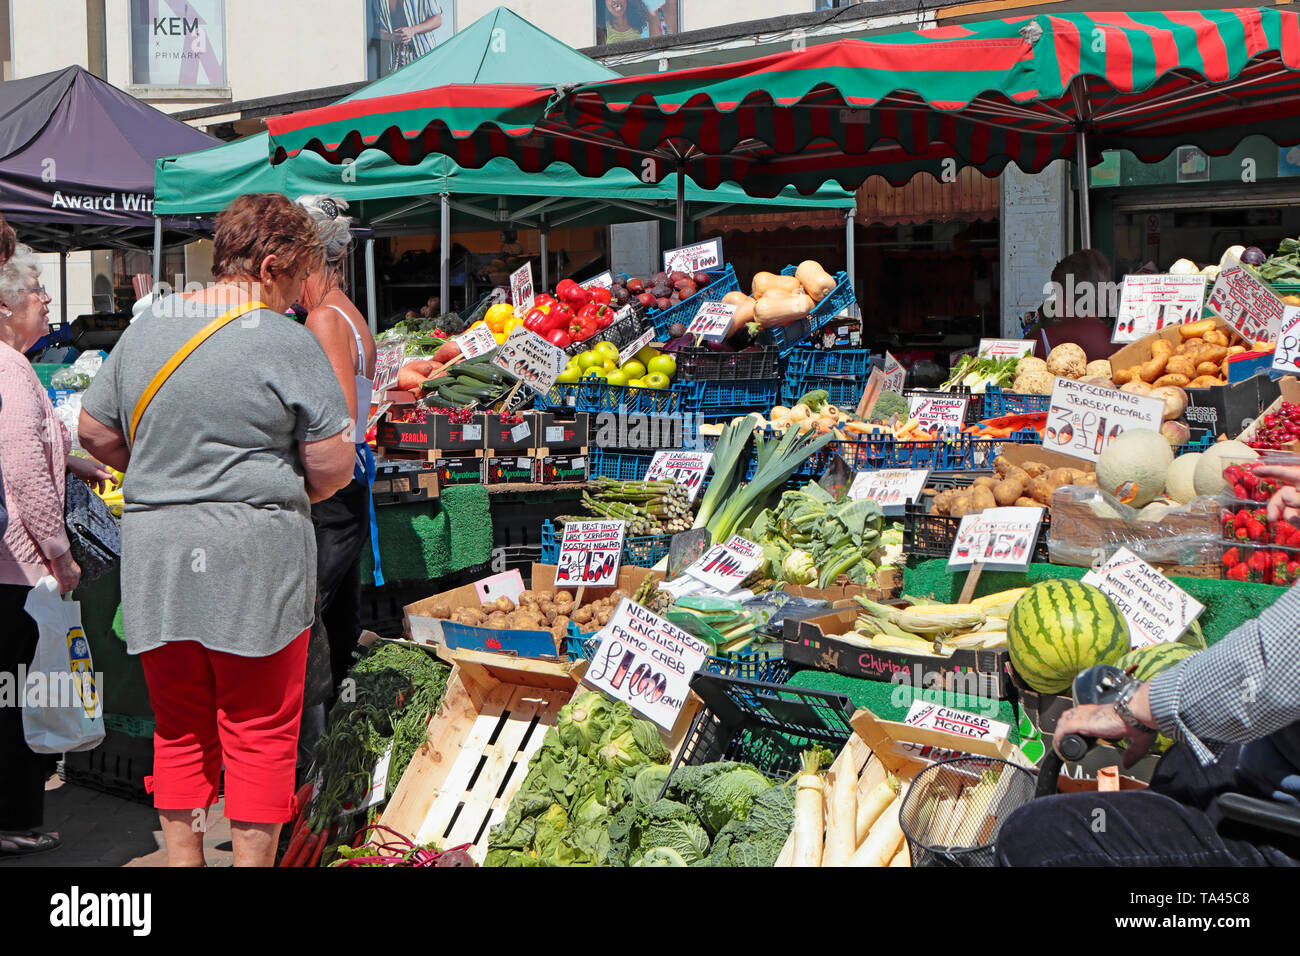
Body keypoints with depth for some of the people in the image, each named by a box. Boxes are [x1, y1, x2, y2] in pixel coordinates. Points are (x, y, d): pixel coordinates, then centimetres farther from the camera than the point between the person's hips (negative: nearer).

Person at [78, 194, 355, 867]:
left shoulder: (144, 329, 8)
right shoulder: (286, 340, -10)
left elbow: (94, 432, 16)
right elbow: (334, 464, -11)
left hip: (155, 557, 6)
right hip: (255, 559, -5)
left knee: (179, 728, 17)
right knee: (259, 732, 6)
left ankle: (181, 859, 25)